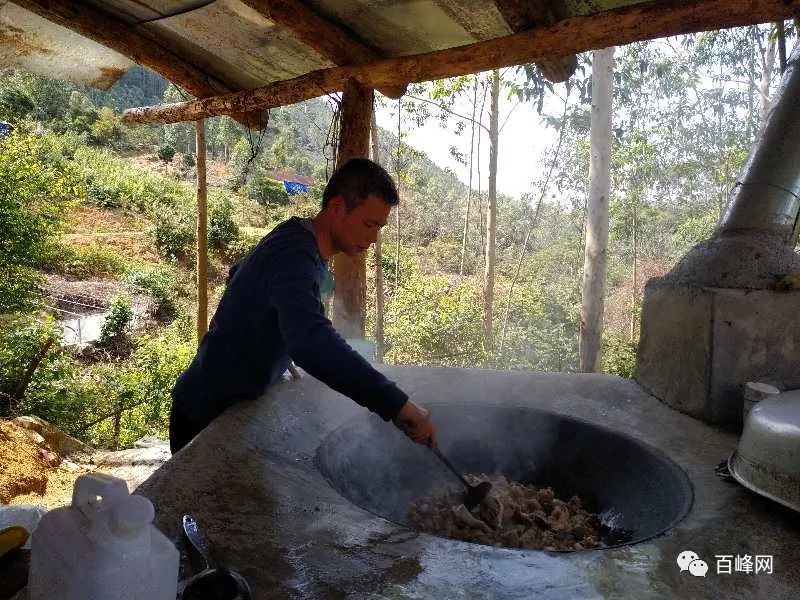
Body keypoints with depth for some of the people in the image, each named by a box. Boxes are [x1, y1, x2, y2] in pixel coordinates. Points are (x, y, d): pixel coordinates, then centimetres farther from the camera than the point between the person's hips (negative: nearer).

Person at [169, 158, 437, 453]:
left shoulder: (297, 239, 3)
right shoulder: (294, 256, -28)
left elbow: (238, 273, 22)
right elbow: (311, 342, -46)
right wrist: (397, 404, -47)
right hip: (206, 415, -9)